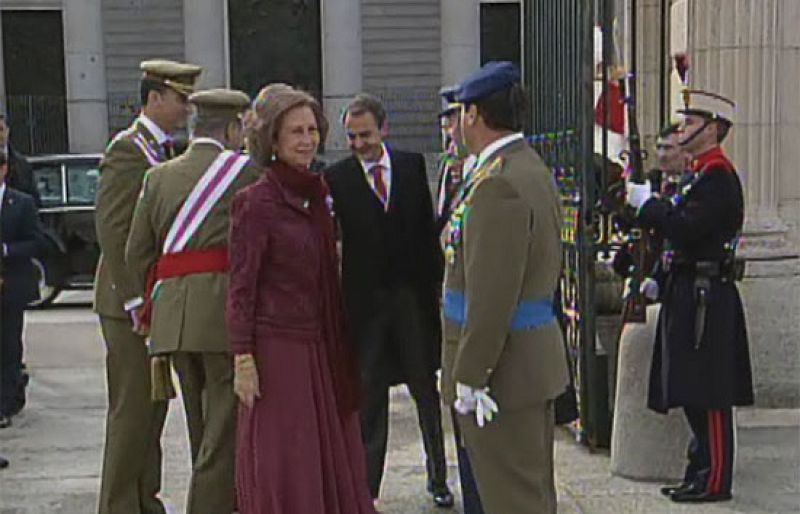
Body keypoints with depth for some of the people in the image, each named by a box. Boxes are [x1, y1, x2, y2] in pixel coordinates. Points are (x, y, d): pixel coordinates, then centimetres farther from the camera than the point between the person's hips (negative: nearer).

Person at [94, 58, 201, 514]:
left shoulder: (165, 151, 15)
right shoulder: (127, 150, -13)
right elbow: (112, 229, -19)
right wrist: (136, 300, -20)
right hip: (129, 302, -9)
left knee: (154, 406, 14)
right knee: (132, 409, -4)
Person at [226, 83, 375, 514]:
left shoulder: (318, 194, 10)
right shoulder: (256, 202, -11)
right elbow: (241, 287, -11)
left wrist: (339, 347, 15)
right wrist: (242, 359, -14)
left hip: (321, 348, 7)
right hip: (276, 347, -7)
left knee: (332, 459, 11)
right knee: (283, 472, 2)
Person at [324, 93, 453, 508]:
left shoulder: (412, 165, 4)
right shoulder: (337, 178, -3)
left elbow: (427, 227, 6)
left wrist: (435, 283, 2)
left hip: (413, 293, 2)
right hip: (365, 298, -2)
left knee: (426, 390, 11)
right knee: (369, 396, 6)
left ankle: (438, 477, 26)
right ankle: (368, 485, 16)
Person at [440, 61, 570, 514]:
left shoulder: (499, 184, -21)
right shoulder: (534, 169, 12)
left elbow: (492, 295, -24)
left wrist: (470, 376, -19)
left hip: (506, 367, -10)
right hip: (539, 354, 10)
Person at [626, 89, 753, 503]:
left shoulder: (718, 177, -15)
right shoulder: (700, 174, 17)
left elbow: (687, 229, -25)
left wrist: (646, 203, -14)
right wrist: (660, 280, 17)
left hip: (706, 299, -10)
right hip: (689, 295, 10)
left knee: (708, 395, -4)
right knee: (693, 393, 14)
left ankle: (714, 480, 4)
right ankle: (701, 472, 23)